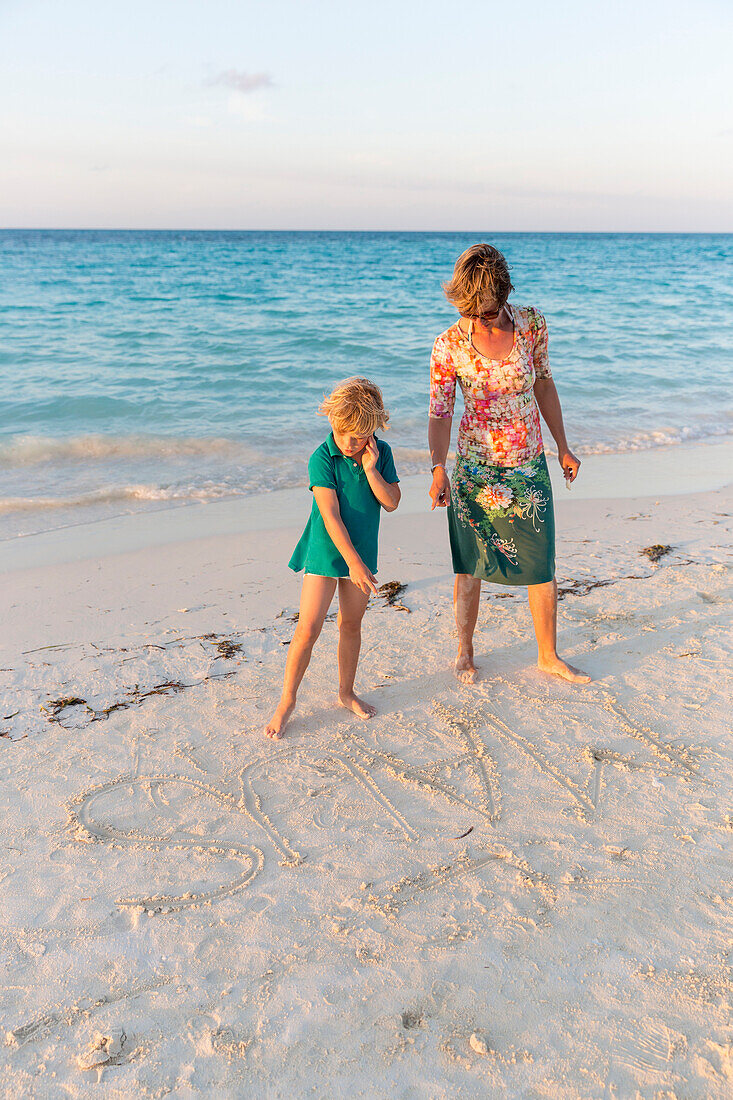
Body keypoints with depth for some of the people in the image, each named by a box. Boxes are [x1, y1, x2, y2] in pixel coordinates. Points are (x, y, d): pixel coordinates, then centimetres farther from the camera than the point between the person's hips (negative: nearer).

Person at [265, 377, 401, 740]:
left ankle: (346, 692, 32)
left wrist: (370, 467, -19)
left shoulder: (381, 453, -1)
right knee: (308, 629, -5)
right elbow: (330, 514, -20)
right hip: (325, 552, -4)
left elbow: (392, 502, -7)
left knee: (351, 624, 16)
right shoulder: (322, 458, -15)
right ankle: (287, 700, 9)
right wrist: (353, 562, -22)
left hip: (361, 553, 4)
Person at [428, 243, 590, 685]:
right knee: (471, 567, 8)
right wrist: (438, 469, -28)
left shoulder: (531, 323, -5)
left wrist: (563, 448, 11)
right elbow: (440, 413, -13)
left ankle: (549, 656, 25)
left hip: (530, 467, 3)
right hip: (476, 469, -2)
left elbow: (544, 385, 6)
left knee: (543, 564, 7)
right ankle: (466, 652, 29)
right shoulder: (449, 345, -12)